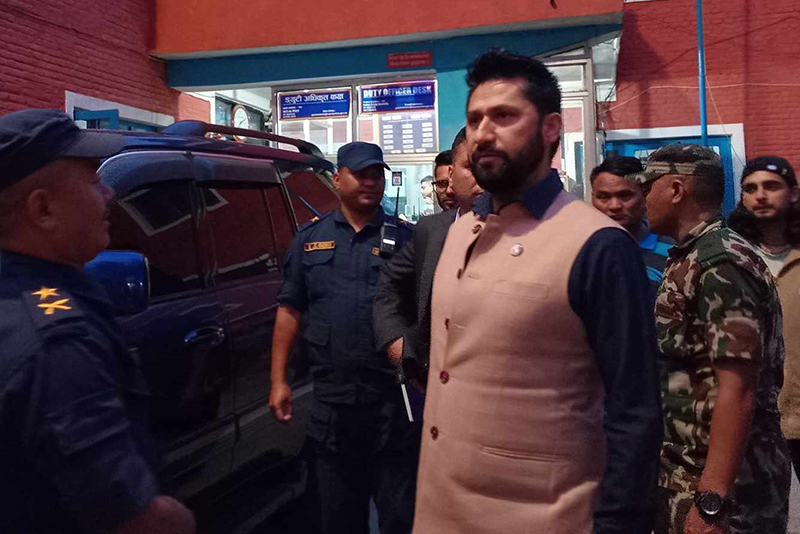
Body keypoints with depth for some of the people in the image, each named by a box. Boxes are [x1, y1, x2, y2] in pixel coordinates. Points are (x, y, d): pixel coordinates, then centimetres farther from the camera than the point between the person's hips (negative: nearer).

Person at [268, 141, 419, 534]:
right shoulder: (310, 239, 9)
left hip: (394, 399, -2)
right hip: (330, 401, 2)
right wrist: (278, 381, 4)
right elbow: (290, 310, 9)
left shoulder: (405, 239, 2)